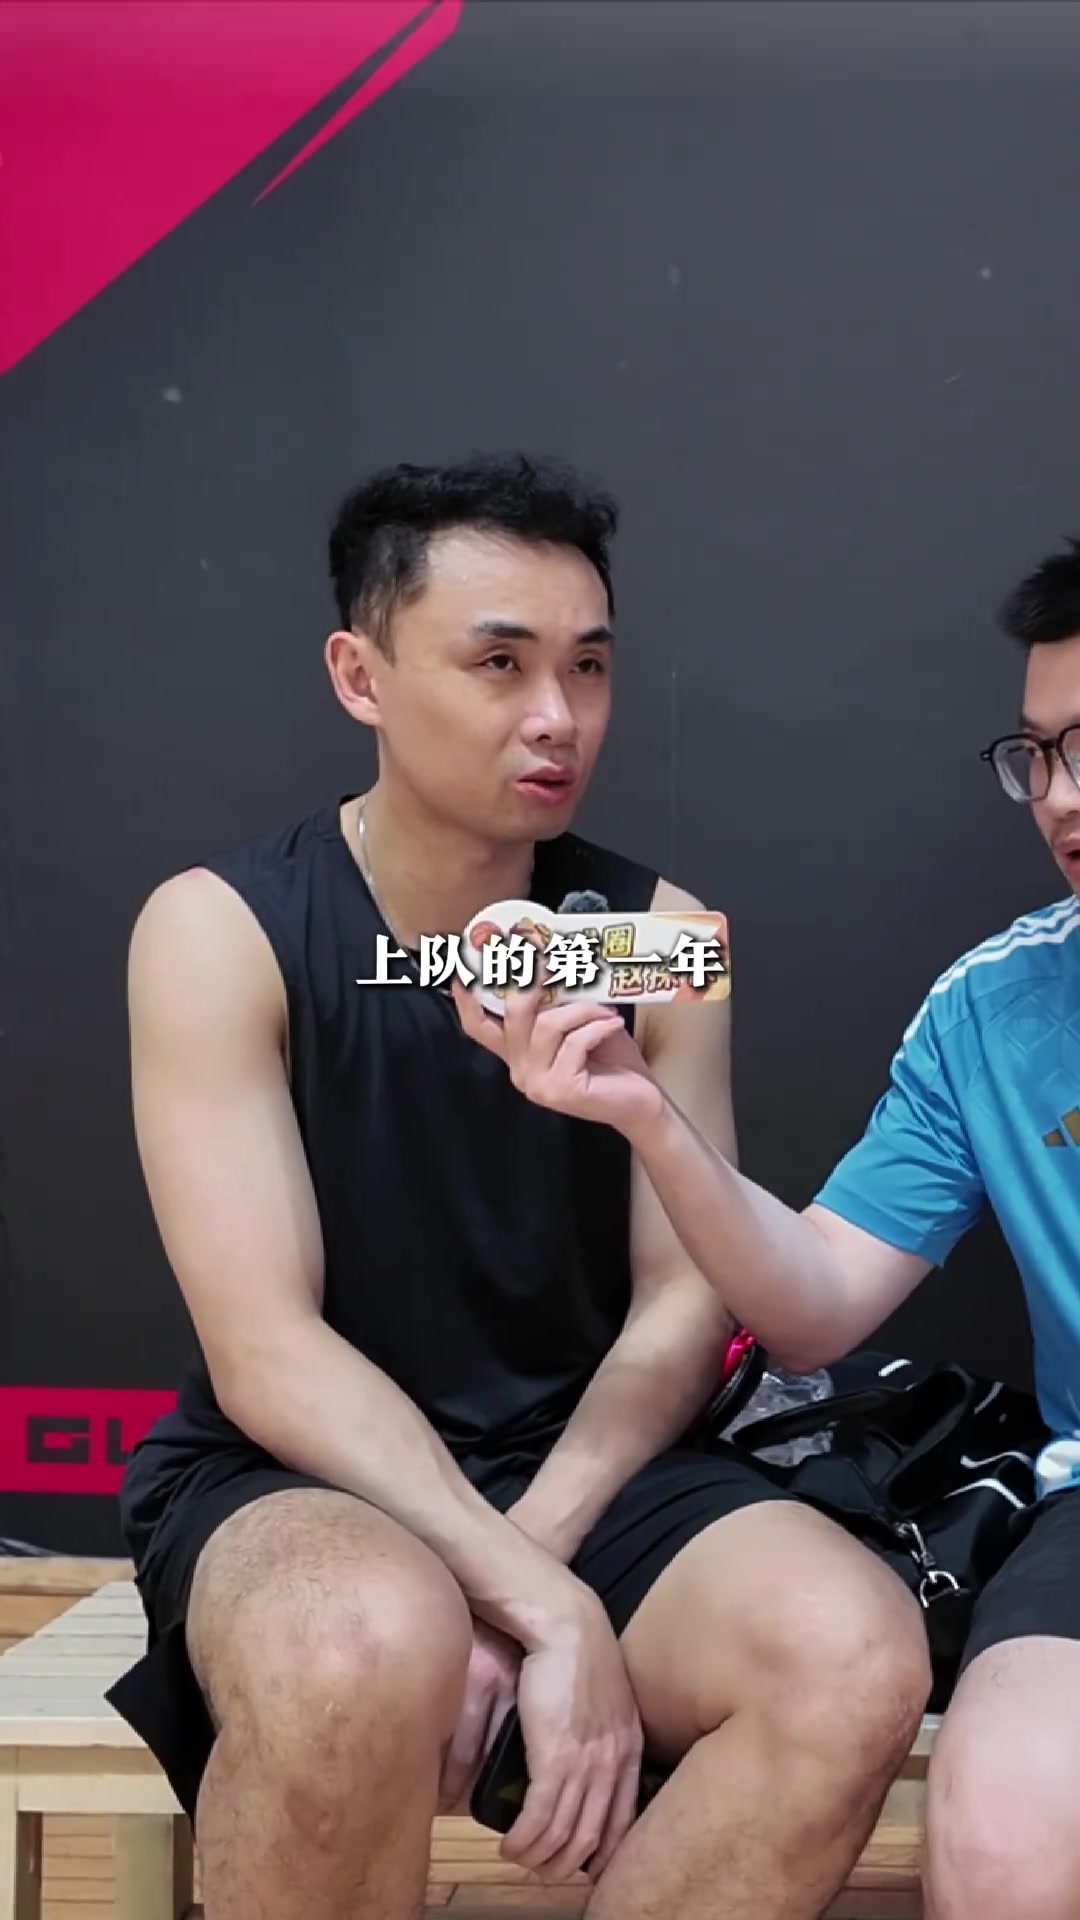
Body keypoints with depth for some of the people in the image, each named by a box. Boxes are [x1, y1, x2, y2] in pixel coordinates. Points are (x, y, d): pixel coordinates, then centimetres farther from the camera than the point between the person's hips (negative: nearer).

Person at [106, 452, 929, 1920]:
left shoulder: (657, 935, 2)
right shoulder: (220, 931, -8)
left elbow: (686, 1303, -1)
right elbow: (265, 1352, -16)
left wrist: (527, 1561, -18)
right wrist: (544, 1608, -25)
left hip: (583, 1466, 4)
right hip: (292, 1480, -3)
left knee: (855, 1658, -26)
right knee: (371, 1649, -39)